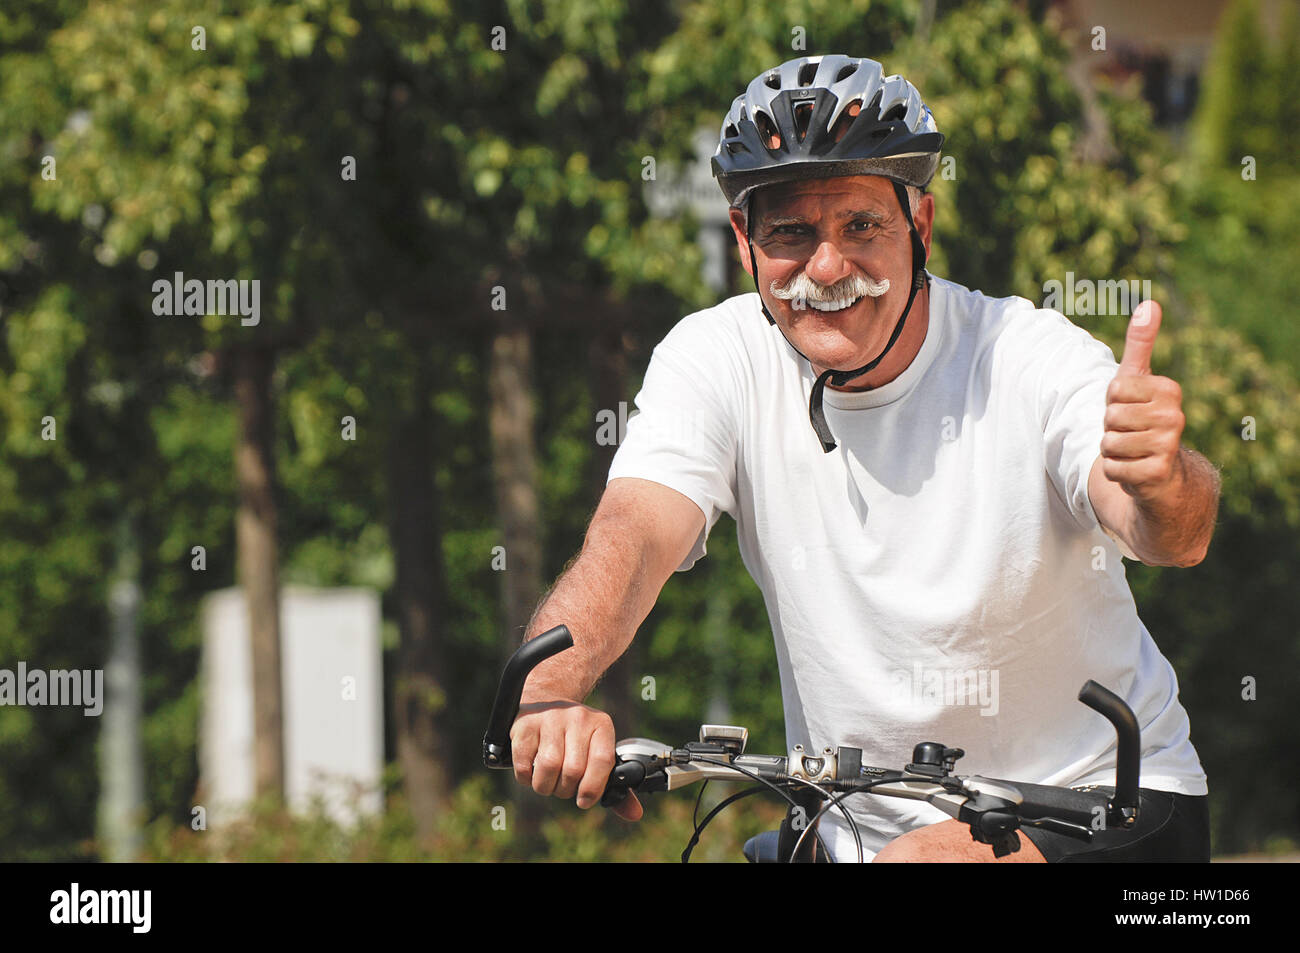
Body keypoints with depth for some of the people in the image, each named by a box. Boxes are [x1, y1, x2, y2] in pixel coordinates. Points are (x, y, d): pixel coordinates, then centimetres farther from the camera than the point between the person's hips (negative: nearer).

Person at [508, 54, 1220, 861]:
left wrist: (1163, 484, -56)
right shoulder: (717, 362, -7)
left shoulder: (1030, 360, -15)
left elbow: (1175, 538, -30)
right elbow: (632, 537, -21)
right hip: (864, 831, 5)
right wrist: (550, 697, -43)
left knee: (920, 864, -28)